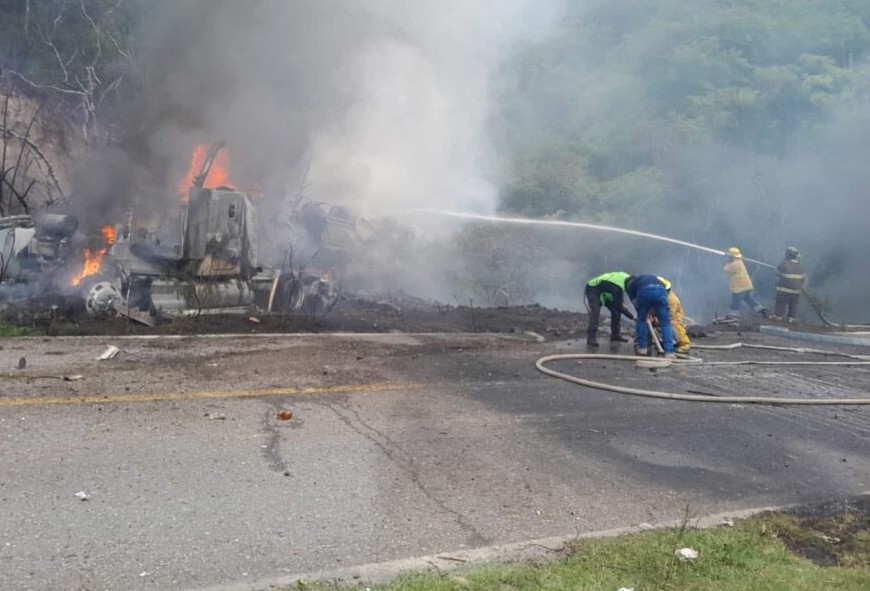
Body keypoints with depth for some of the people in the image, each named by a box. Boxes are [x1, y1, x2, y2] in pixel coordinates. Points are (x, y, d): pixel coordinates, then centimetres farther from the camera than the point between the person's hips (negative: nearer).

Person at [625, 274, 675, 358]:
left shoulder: (630, 285, 33)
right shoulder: (651, 278, 44)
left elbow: (635, 303, 27)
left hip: (644, 291, -2)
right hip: (660, 290, 2)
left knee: (641, 320, 22)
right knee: (665, 323, 8)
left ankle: (642, 347, 26)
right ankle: (669, 352, -2)